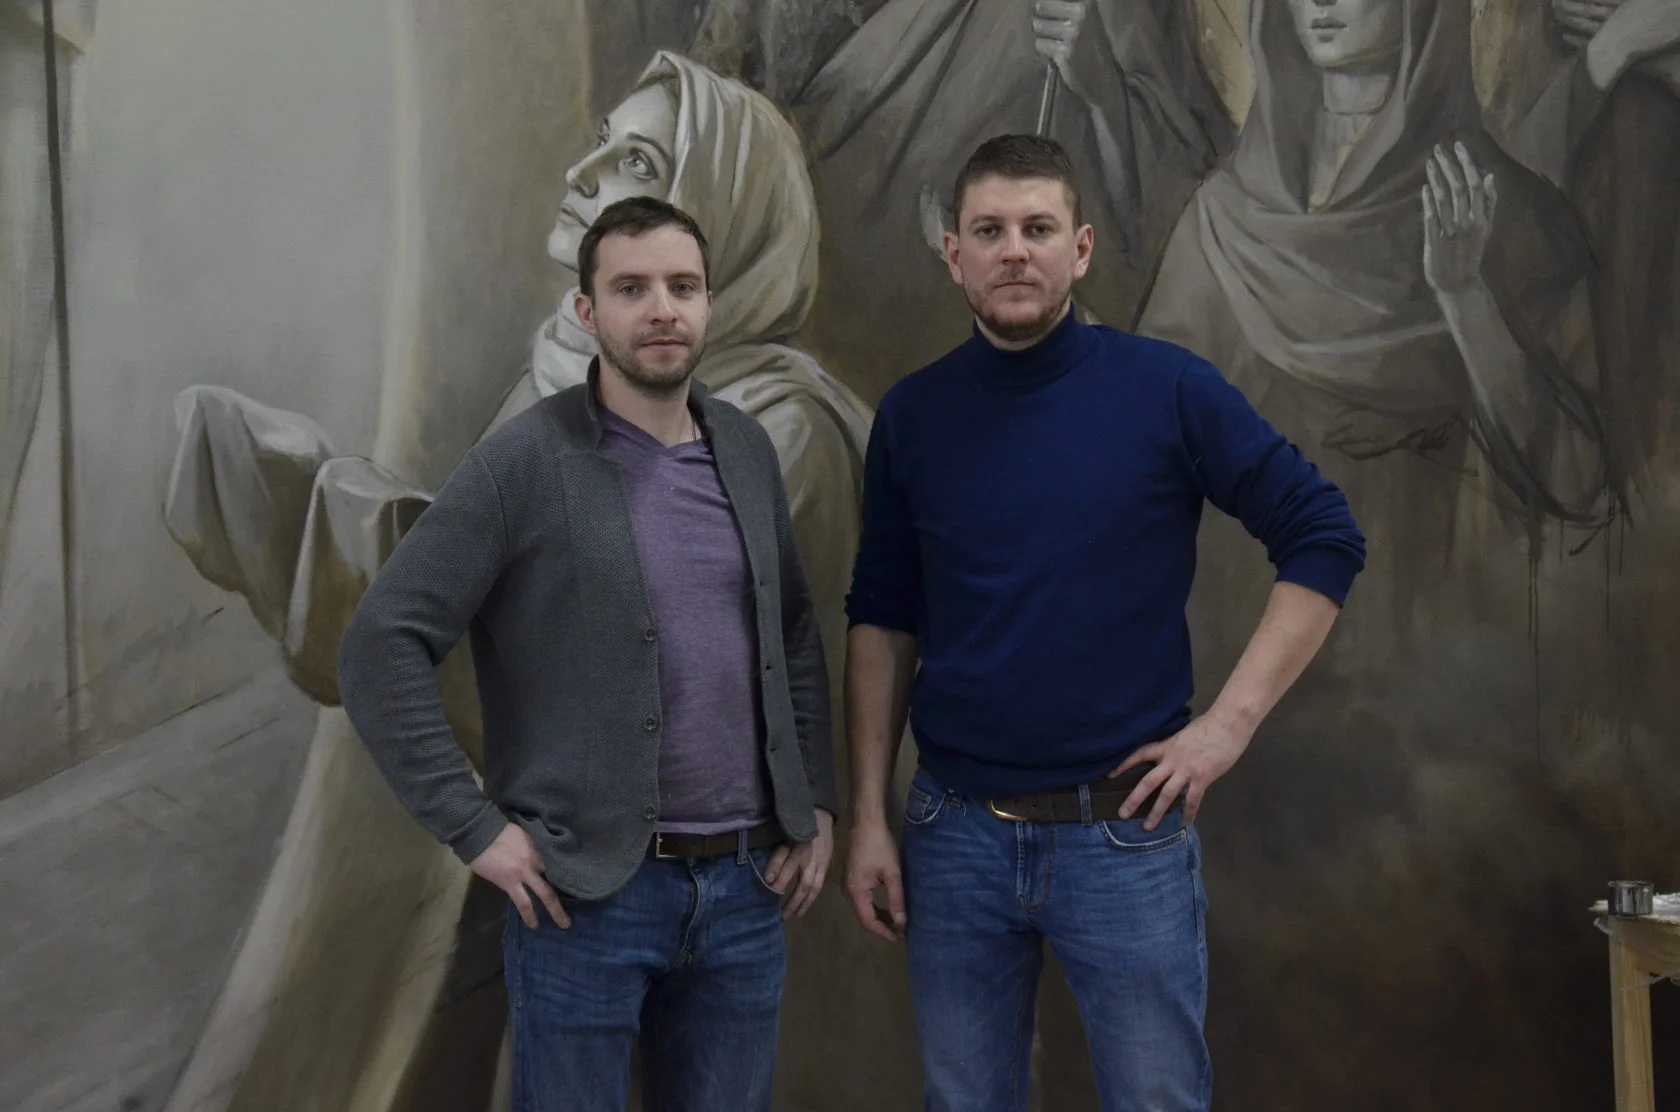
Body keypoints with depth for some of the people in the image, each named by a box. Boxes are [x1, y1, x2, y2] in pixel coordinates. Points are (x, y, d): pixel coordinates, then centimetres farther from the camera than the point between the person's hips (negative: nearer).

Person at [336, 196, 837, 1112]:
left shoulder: (746, 452, 7)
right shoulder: (524, 464, -10)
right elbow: (381, 647, -12)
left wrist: (817, 799, 10)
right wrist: (474, 829, -14)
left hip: (746, 884, 5)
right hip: (587, 890, -5)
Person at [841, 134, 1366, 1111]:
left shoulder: (1168, 390, -7)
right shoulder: (913, 416, 2)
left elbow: (1325, 539, -3)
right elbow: (883, 622, 7)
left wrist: (1233, 720, -10)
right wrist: (868, 814, 3)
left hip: (1127, 830, -2)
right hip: (956, 833, 3)